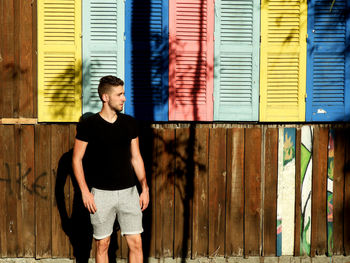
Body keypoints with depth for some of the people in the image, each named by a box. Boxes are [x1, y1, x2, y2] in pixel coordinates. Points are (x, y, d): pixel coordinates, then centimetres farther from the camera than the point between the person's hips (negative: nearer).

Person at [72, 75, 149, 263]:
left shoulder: (129, 123, 6)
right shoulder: (88, 125, -5)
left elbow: (136, 157, 12)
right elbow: (77, 159, -2)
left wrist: (145, 188, 7)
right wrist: (85, 192, -9)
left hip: (129, 191, 3)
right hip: (101, 193, -3)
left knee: (136, 243, 0)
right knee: (102, 244, 6)